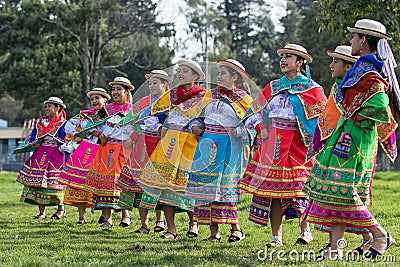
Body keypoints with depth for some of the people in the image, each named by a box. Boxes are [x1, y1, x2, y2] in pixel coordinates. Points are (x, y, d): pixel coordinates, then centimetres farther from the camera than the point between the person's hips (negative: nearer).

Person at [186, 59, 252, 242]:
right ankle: (213, 232, 2)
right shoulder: (211, 95, 17)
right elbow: (199, 116, 25)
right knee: (206, 185, -2)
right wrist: (196, 126, 5)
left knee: (225, 186, -10)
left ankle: (235, 229, 0)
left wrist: (241, 133, -17)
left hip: (228, 147, -5)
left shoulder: (243, 99, 3)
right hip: (207, 145, 5)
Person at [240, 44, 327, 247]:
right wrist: (261, 128, 0)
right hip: (272, 144, 4)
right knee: (272, 188, -1)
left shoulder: (312, 89, 3)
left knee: (295, 187, -9)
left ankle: (305, 230, 11)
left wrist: (314, 141, -9)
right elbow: (257, 111, 17)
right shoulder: (273, 87, 16)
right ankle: (276, 237, 3)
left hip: (296, 145, -4)